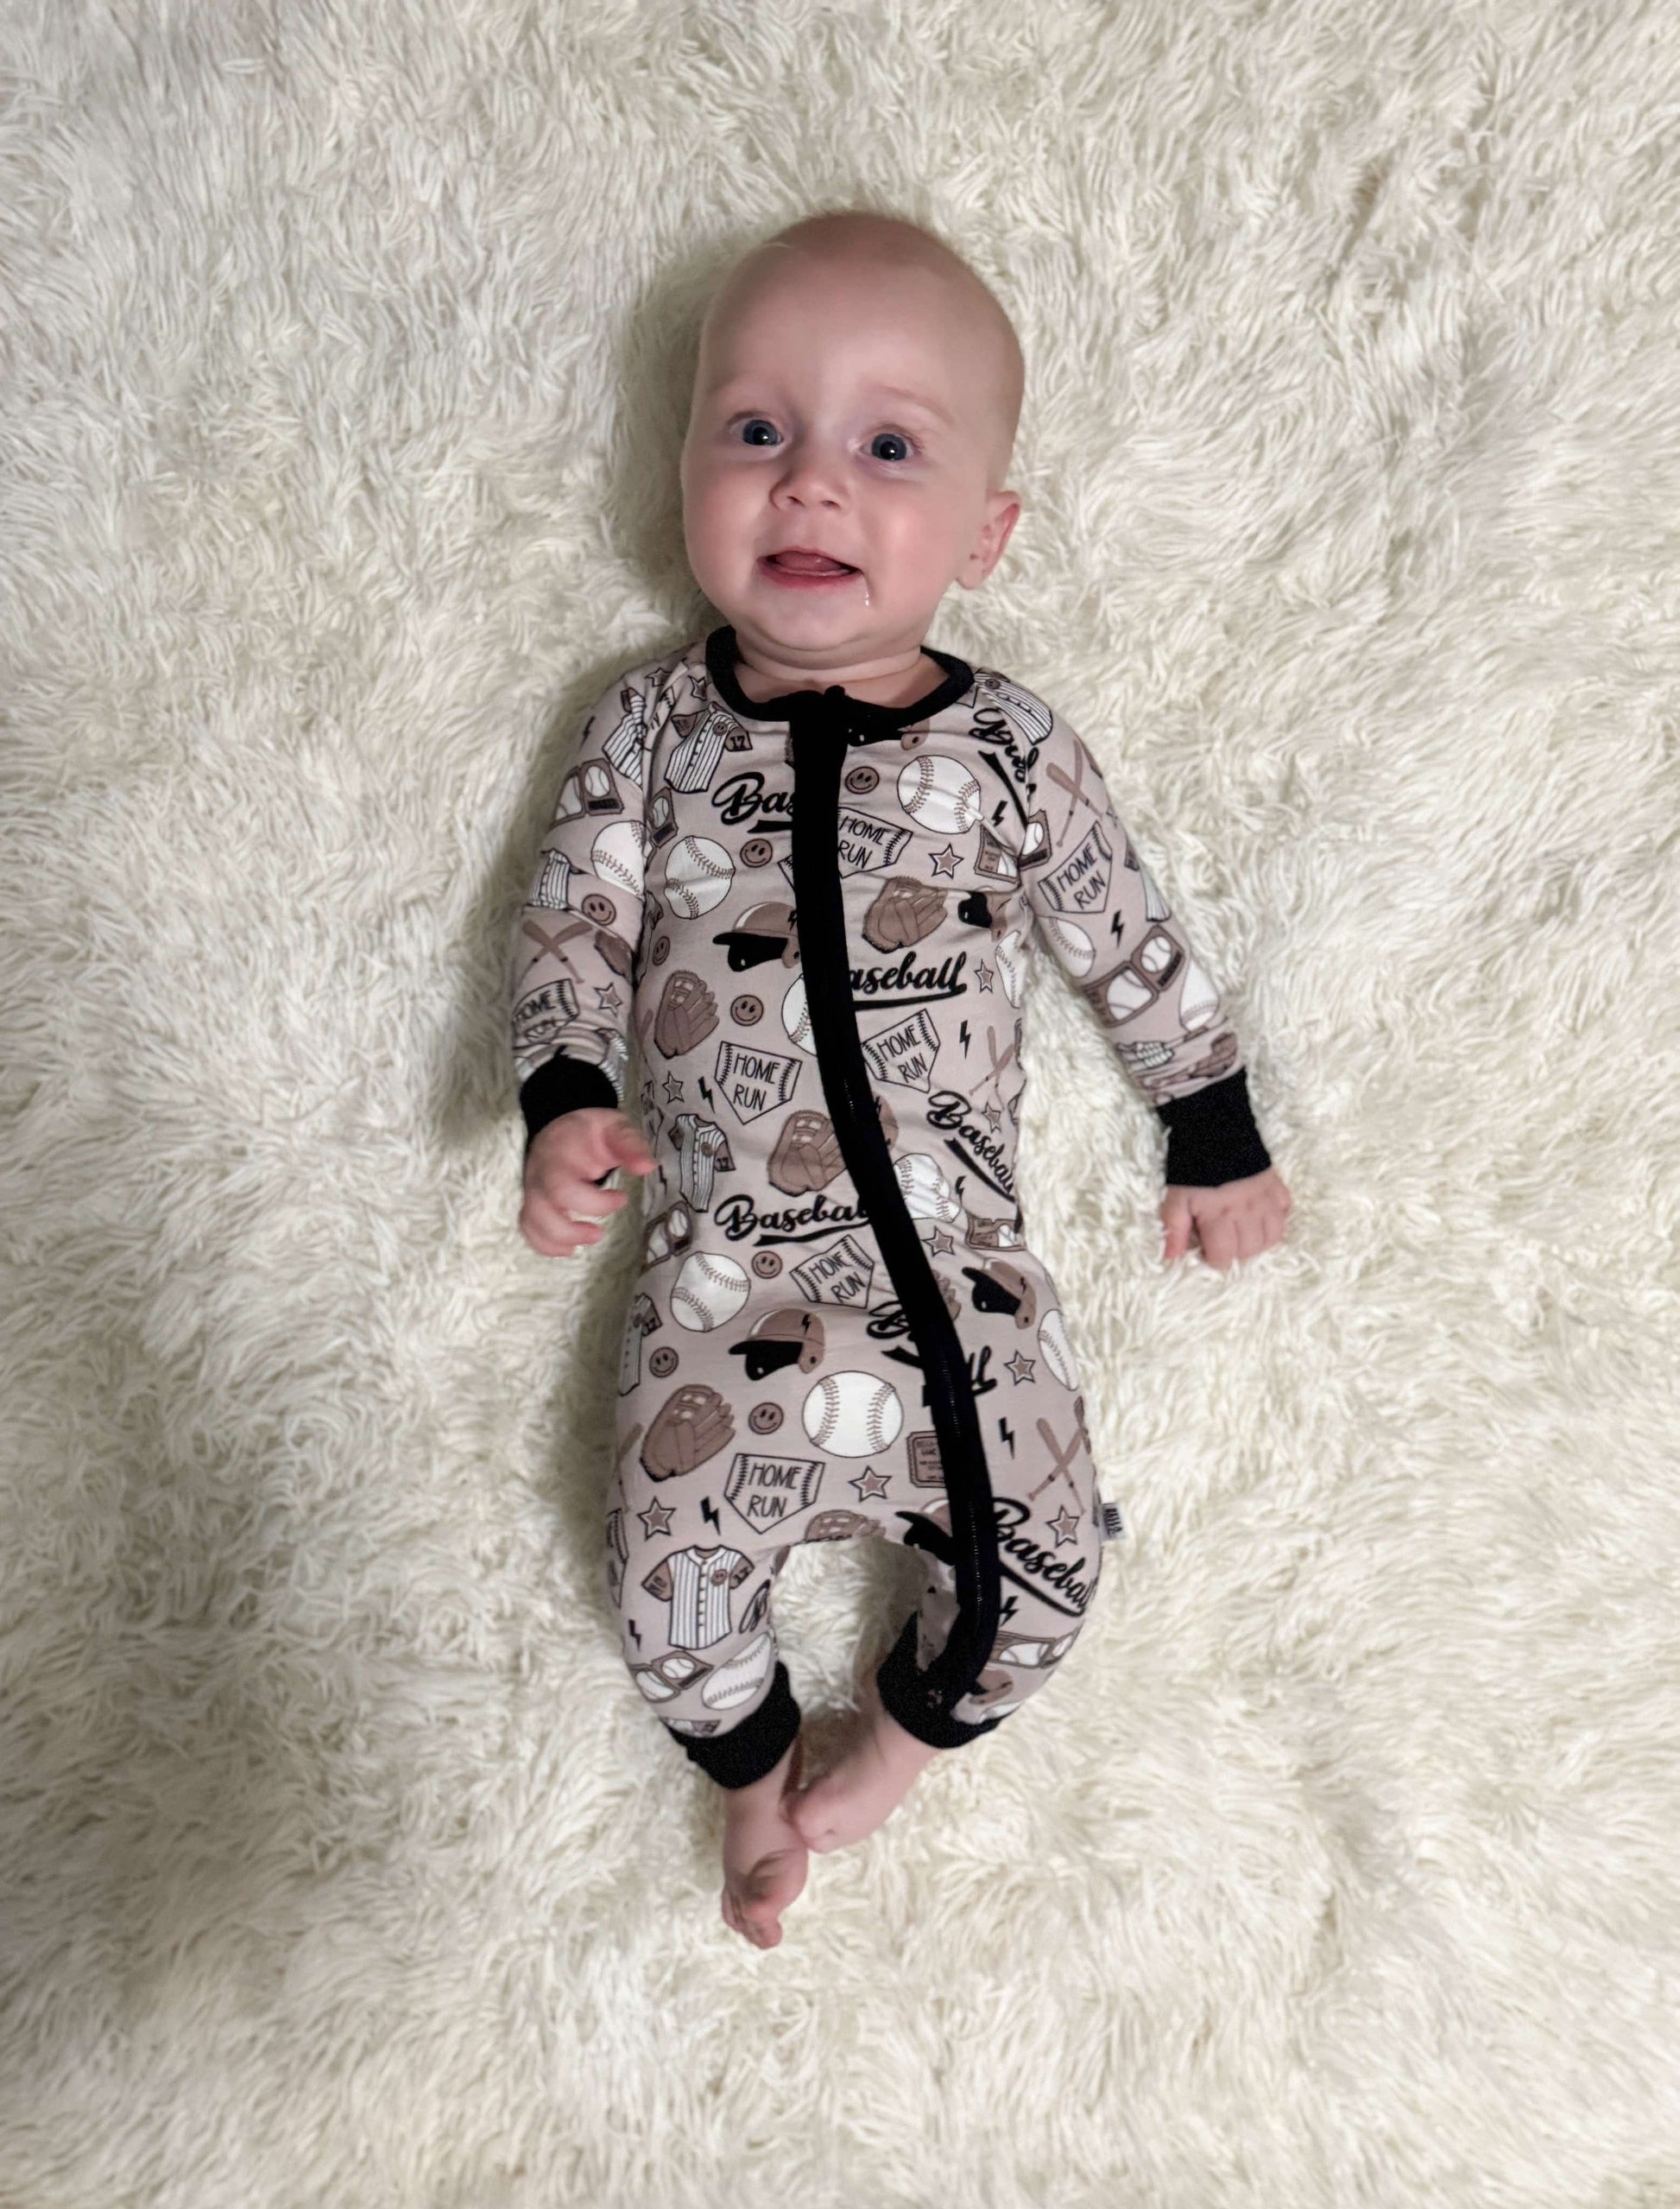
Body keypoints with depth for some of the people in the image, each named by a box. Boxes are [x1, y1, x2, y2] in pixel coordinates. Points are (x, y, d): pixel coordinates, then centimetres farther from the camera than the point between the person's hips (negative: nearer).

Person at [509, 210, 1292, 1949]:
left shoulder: (1009, 749, -2)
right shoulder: (652, 720, 1)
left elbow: (1132, 947, 7)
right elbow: (571, 916, 3)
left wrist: (1216, 1139, 12)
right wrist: (562, 1101, -14)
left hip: (956, 1264, 0)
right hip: (718, 1268, 1)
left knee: (1040, 1569, -2)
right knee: (672, 1593, 1)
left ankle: (900, 1737, 33)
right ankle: (755, 1773, 36)